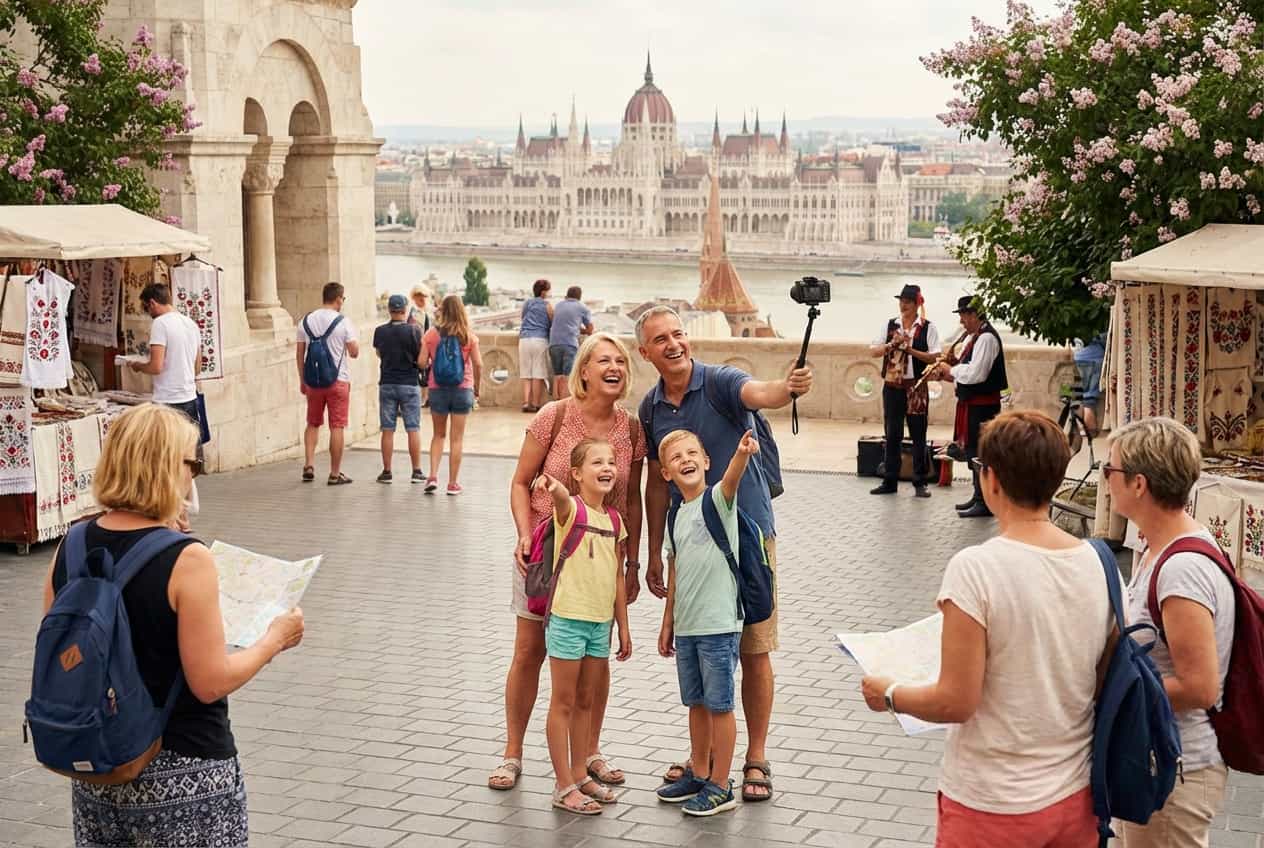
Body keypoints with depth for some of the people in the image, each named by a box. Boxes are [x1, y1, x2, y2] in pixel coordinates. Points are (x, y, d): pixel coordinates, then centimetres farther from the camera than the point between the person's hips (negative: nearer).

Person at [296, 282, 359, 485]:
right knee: (337, 426, 2)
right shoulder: (343, 322, -8)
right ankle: (335, 474, 4)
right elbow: (354, 352, -8)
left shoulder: (306, 321, 4)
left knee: (313, 424, 17)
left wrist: (302, 380, 14)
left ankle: (309, 465, 5)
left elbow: (299, 354, 6)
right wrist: (354, 340, 14)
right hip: (338, 380, -4)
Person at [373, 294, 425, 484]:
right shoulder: (413, 330, -10)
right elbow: (421, 358, -7)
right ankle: (417, 471, 6)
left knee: (387, 430, 5)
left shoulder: (380, 331, -1)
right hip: (409, 384, -2)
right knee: (413, 429, 5)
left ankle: (386, 472, 6)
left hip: (387, 384, 2)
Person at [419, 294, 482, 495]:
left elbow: (422, 363, -7)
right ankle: (453, 483, 10)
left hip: (438, 388, 1)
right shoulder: (468, 335, -6)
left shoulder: (431, 334, -5)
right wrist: (477, 388, 6)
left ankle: (433, 476, 3)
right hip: (462, 388, -1)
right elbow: (478, 364, -7)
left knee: (438, 435, 17)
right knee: (457, 439, 7)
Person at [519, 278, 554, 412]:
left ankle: (526, 403, -5)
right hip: (540, 340, -4)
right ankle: (536, 404, -3)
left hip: (524, 339, 4)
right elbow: (553, 324, 6)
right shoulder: (547, 305, 3)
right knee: (538, 374, -2)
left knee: (525, 374, 4)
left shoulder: (526, 304, 16)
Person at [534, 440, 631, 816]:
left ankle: (580, 774, 27)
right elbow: (563, 497, -37)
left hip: (601, 622, 6)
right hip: (568, 618, -6)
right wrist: (552, 485, -62)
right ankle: (564, 786, 8)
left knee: (586, 701, 16)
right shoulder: (570, 509, -11)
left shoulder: (614, 521, 8)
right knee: (563, 702, 3)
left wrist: (623, 626, 14)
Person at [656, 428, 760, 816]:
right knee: (696, 702, 17)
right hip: (686, 626, 7)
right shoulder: (677, 516, 10)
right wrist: (668, 622, 19)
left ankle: (720, 787, 9)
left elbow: (731, 479, -32)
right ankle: (699, 775, 30)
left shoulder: (717, 499, -9)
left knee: (719, 705, 0)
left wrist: (742, 454, -54)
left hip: (719, 623, -7)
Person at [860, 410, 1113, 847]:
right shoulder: (1099, 564, -4)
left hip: (993, 806, -5)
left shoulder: (976, 568, -20)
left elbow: (955, 703, -18)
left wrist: (889, 695, 0)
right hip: (1077, 795, 5)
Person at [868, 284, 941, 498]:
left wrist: (910, 349, -16)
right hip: (892, 386, 3)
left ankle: (920, 483, 7)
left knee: (918, 435, 1)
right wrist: (892, 345, -12)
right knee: (892, 435, 7)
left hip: (916, 387, -3)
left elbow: (935, 357, -8)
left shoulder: (928, 328, -1)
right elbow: (873, 351, 5)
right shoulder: (890, 325, 8)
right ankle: (890, 482, 13)